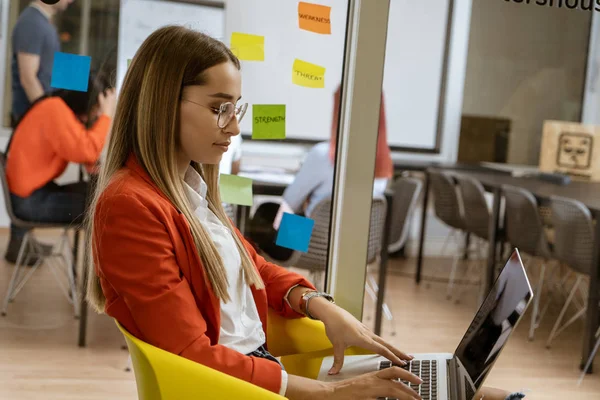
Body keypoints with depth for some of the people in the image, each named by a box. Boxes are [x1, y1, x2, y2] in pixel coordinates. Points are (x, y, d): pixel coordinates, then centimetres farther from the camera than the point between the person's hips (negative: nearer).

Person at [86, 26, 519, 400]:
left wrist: (322, 307, -1)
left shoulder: (193, 187, 9)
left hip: (260, 363, 8)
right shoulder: (130, 206, -19)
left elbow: (253, 267, 19)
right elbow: (193, 355, -21)